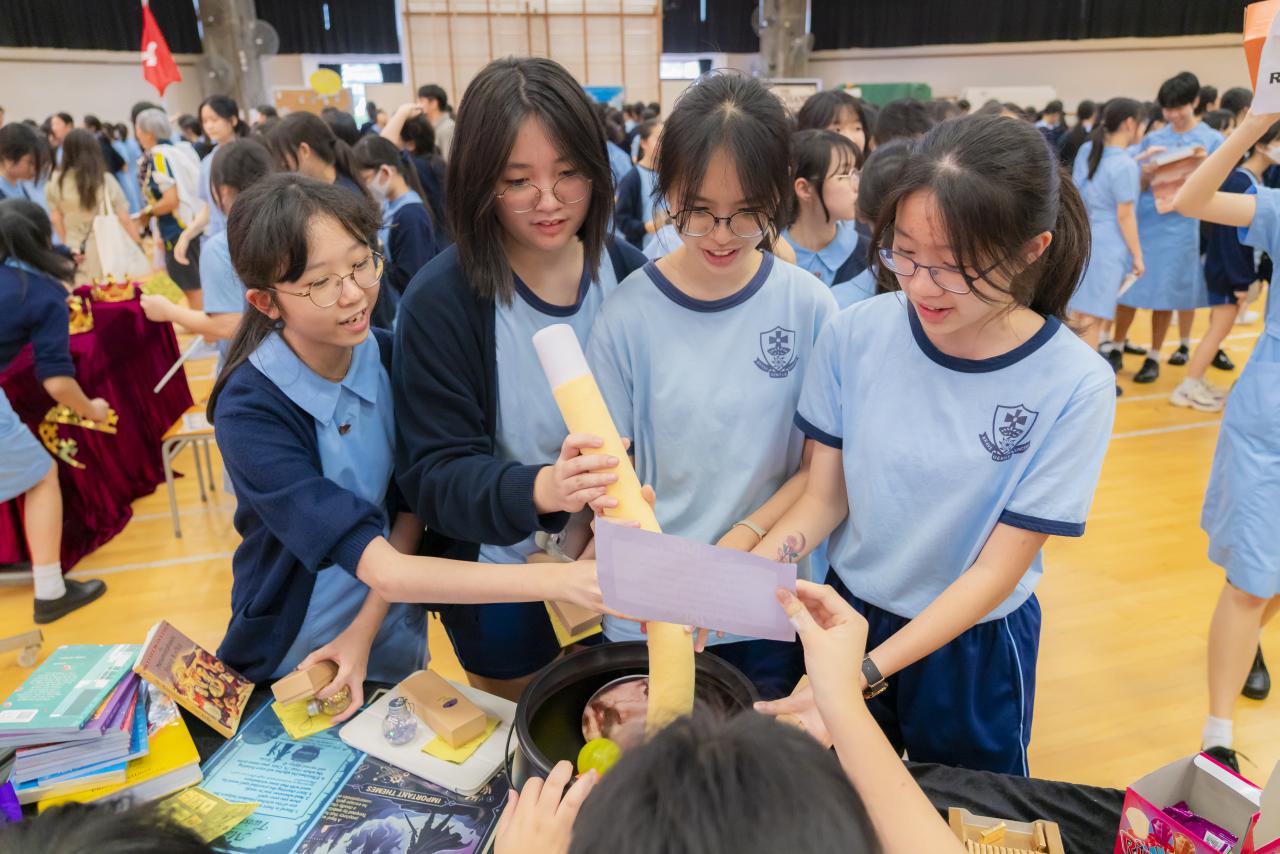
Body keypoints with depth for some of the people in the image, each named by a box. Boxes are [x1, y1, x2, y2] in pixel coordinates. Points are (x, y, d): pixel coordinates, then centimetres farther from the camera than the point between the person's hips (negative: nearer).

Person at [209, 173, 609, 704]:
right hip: (289, 665, -3)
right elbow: (384, 570, -35)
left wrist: (365, 629, -18)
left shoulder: (390, 357, -13)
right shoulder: (249, 412, -27)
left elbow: (413, 506, -6)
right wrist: (557, 581, -41)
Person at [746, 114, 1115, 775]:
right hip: (846, 610, 2)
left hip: (975, 646, -1)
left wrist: (864, 674, -28)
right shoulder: (856, 334, -17)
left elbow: (996, 570, -20)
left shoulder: (1074, 388, -22)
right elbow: (823, 497, -10)